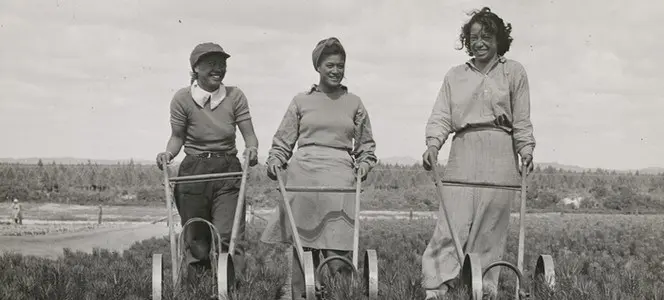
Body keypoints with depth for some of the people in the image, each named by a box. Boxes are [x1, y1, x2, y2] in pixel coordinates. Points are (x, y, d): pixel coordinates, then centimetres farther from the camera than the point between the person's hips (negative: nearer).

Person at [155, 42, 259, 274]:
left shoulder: (235, 96, -2)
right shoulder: (183, 98, -4)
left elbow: (249, 135, -4)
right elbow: (177, 137, 5)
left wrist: (252, 148, -26)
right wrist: (168, 153, -15)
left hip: (228, 171, 0)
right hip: (193, 172, 0)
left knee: (229, 235, -12)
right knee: (196, 240, 7)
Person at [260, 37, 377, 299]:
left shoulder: (354, 103, 15)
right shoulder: (301, 101, 13)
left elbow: (366, 145, 20)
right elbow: (283, 140, 14)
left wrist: (364, 163, 2)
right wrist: (275, 160, -3)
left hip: (339, 178, 0)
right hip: (303, 176, 0)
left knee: (337, 248, -9)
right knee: (302, 244, 2)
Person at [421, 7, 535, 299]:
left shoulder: (513, 72, 11)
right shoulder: (455, 75, 15)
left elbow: (522, 121, 10)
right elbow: (441, 116, 7)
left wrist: (526, 149, -3)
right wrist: (433, 144, -10)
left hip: (500, 155, -1)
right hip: (463, 152, 1)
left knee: (490, 226, -1)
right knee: (453, 223, -9)